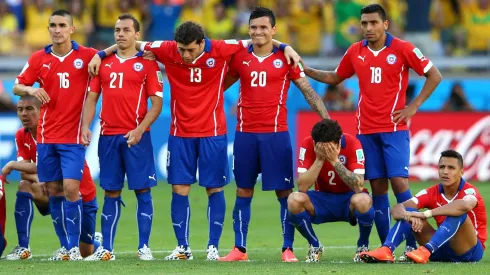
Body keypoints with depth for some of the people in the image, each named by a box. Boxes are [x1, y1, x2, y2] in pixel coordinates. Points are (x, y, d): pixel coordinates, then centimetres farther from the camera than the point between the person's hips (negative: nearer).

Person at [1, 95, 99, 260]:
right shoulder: (22, 135, -5)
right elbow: (25, 172, -12)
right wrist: (37, 179, -35)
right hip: (55, 192, 4)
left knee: (86, 252, -1)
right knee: (25, 186, -27)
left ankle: (96, 240, 39)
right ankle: (23, 248, -24)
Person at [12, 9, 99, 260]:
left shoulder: (87, 56, -2)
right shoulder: (38, 59, 6)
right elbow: (17, 87, 10)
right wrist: (31, 90, -12)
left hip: (73, 136, -3)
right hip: (46, 135, 3)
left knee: (71, 188, -13)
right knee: (53, 190, 6)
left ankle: (74, 246, -7)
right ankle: (64, 245, 15)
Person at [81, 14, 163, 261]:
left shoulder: (147, 64, 0)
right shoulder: (104, 63, 12)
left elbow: (157, 102, -4)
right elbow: (92, 97, 13)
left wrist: (140, 129, -16)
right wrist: (86, 126, -2)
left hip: (135, 136, -4)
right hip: (108, 135, 4)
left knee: (142, 190, -3)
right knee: (111, 192, 7)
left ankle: (144, 247, 1)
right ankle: (106, 248, 9)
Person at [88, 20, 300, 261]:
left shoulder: (220, 51, -11)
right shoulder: (168, 51, -7)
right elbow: (133, 43, 6)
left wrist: (286, 48, -7)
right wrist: (100, 55, 6)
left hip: (213, 133, -1)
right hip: (180, 133, 1)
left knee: (214, 189, 3)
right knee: (179, 189, 1)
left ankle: (213, 247, 9)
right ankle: (182, 247, 9)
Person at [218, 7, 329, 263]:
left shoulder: (286, 58, 0)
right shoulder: (240, 57, 6)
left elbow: (308, 91, 3)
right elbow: (221, 85, 19)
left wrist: (328, 121, -3)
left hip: (275, 133, -2)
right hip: (245, 132, 2)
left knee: (284, 192, -3)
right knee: (243, 191, 7)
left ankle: (288, 249, 1)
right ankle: (239, 249, 12)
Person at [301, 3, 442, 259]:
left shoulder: (402, 49, -5)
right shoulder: (355, 52, 7)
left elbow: (434, 75, -1)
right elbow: (335, 77, 22)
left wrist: (413, 106, -6)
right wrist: (306, 70, 11)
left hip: (394, 128, -4)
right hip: (366, 130, 4)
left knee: (399, 181, -13)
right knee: (377, 187, 3)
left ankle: (411, 245, -10)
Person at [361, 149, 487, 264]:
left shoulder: (469, 191, -15)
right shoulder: (431, 193, -1)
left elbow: (465, 205, -42)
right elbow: (397, 209, -11)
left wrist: (426, 214, -44)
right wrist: (410, 216, -37)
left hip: (470, 250, -5)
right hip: (441, 251, 5)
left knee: (458, 212, -32)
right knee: (408, 213, -11)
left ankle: (425, 251, -47)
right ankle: (386, 251, -33)